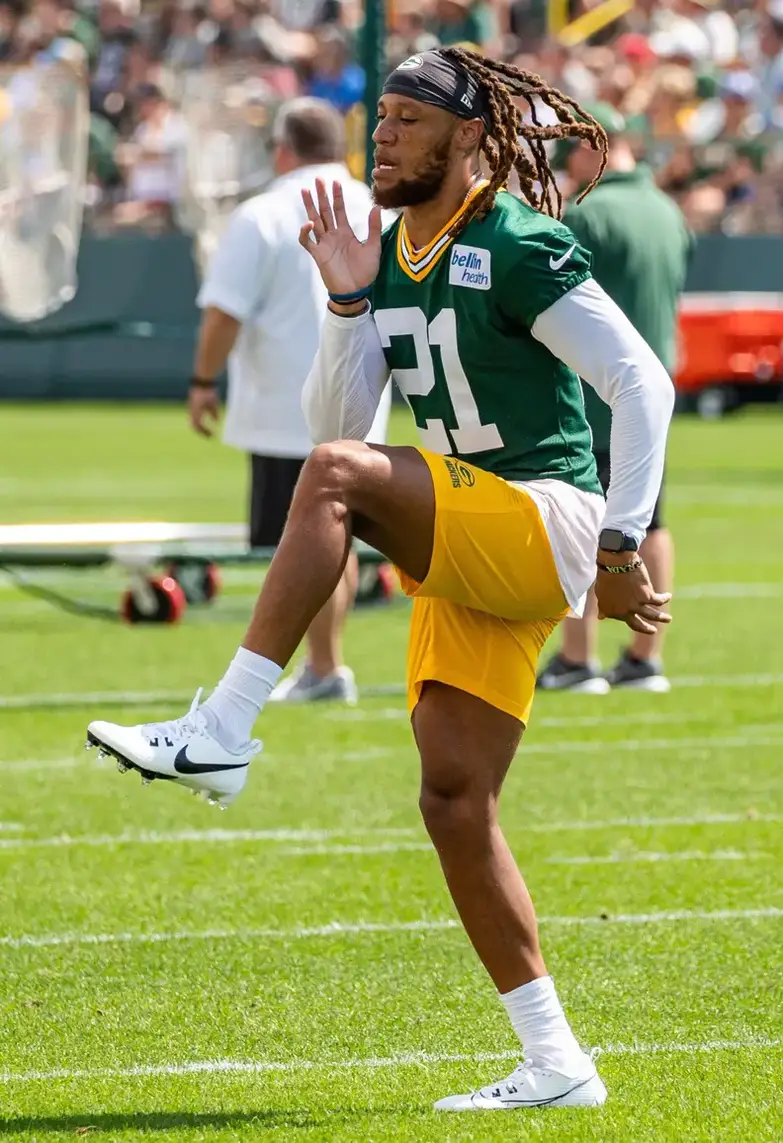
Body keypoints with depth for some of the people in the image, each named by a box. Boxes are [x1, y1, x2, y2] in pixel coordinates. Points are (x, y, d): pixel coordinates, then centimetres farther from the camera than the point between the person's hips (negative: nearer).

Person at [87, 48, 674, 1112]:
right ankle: (555, 1065, 6)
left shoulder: (518, 246, -9)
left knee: (337, 476, -29)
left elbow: (643, 383, -12)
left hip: (545, 524, -8)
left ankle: (220, 734, -31)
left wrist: (621, 544, -15)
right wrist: (348, 306, -3)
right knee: (454, 801, 1)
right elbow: (332, 419, 10)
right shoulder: (390, 255, 13)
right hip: (464, 559, 8)